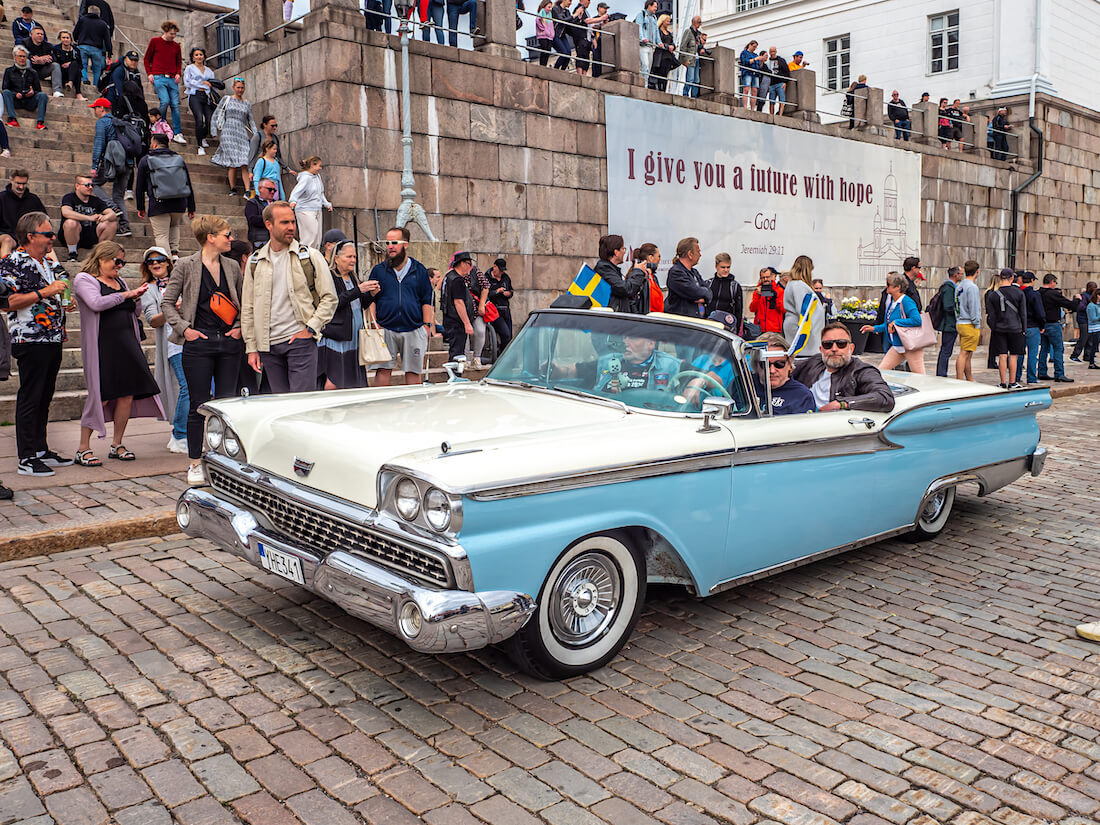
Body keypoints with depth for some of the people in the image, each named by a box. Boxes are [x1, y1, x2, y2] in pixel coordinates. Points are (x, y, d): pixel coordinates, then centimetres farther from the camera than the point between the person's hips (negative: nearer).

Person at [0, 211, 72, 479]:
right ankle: (27, 459, 1)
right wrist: (44, 293, -19)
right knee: (29, 399, -4)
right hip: (30, 340, -8)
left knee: (44, 397, 13)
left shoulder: (50, 264, 18)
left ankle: (41, 450, 22)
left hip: (53, 340, 8)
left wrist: (63, 301, 12)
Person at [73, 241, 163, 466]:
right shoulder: (84, 279, 0)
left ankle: (117, 444, 15)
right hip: (102, 345, -7)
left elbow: (136, 312, 21)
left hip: (127, 344, 7)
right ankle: (83, 448, 4)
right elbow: (96, 303, -19)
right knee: (101, 396, -8)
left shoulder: (119, 281, 20)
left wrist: (136, 298, 1)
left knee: (128, 394, 2)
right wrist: (125, 295, -11)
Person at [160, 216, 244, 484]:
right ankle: (195, 464, 11)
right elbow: (167, 302, 3)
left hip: (229, 342, 4)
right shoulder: (186, 266, -2)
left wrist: (240, 327, 5)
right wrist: (184, 328, -7)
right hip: (199, 343, -4)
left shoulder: (232, 266, 10)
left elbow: (244, 302, 20)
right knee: (199, 405, 0)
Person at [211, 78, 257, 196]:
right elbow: (216, 115, 12)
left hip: (242, 134, 2)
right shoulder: (226, 99, 11)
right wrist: (218, 129, 3)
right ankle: (232, 189, -2)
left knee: (244, 163, -11)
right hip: (229, 133, -2)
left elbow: (251, 121, 20)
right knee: (233, 163, -10)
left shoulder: (247, 104, 18)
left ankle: (248, 190, -16)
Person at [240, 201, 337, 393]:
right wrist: (251, 348, 8)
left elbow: (329, 298, 1)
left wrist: (310, 329, -9)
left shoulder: (310, 257, 1)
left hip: (301, 341, -3)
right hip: (268, 345, 3)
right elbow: (248, 309, 13)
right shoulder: (255, 262, 10)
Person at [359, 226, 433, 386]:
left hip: (413, 330, 0)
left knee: (414, 370, 3)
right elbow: (370, 300, 10)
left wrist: (427, 325, 1)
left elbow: (426, 300, 9)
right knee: (383, 370, -1)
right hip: (386, 329, 0)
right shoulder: (378, 270, 9)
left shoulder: (419, 270, 9)